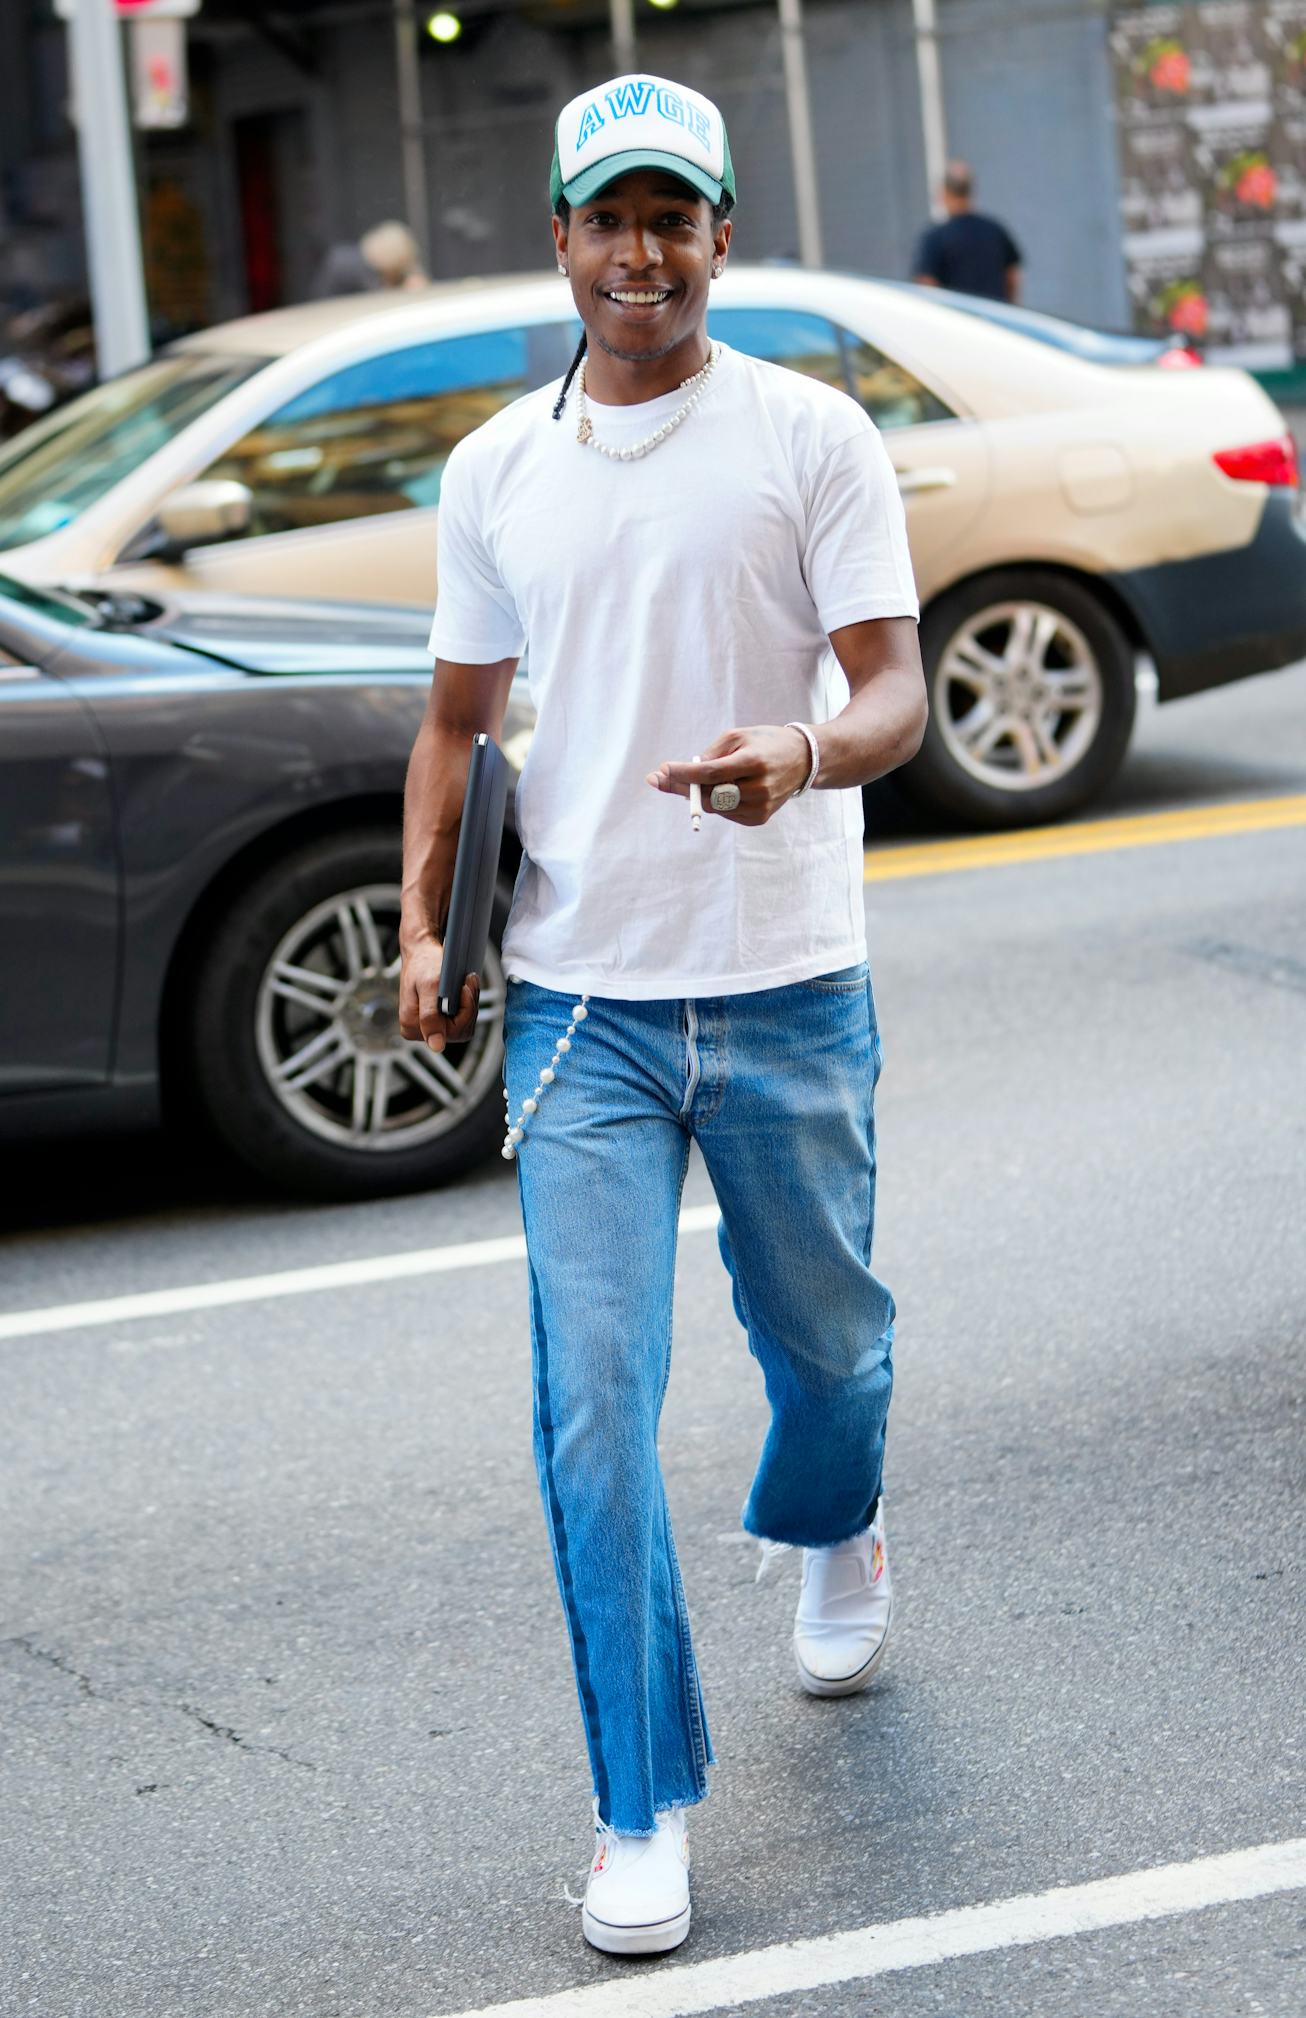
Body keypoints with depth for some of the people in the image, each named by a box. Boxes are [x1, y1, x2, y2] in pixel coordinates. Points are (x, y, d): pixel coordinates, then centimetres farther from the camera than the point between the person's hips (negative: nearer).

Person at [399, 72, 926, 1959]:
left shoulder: (812, 436, -3)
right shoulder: (496, 470, 7)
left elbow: (898, 691, -9)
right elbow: (460, 717, 16)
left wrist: (806, 755, -31)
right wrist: (424, 918, 4)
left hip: (790, 991, -1)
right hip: (580, 1005, 1)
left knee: (827, 1339, 15)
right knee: (593, 1411, -6)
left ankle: (834, 1533, 52)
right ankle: (645, 1811, 3)